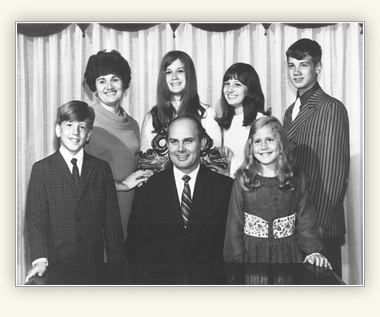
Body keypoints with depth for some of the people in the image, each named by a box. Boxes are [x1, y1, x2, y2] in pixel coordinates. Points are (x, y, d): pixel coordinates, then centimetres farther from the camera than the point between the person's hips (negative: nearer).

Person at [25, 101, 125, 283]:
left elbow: (112, 222, 5)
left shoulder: (102, 169, 7)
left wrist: (118, 269, 0)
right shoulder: (41, 169, 2)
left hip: (94, 262, 2)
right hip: (55, 263, -1)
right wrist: (40, 260, -19)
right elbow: (36, 218, -6)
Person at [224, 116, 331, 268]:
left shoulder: (297, 179, 0)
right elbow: (235, 224, -2)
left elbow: (306, 221, -2)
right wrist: (236, 260, -7)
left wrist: (314, 252, -16)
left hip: (287, 254, 1)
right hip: (252, 254, 0)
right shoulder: (242, 180, -3)